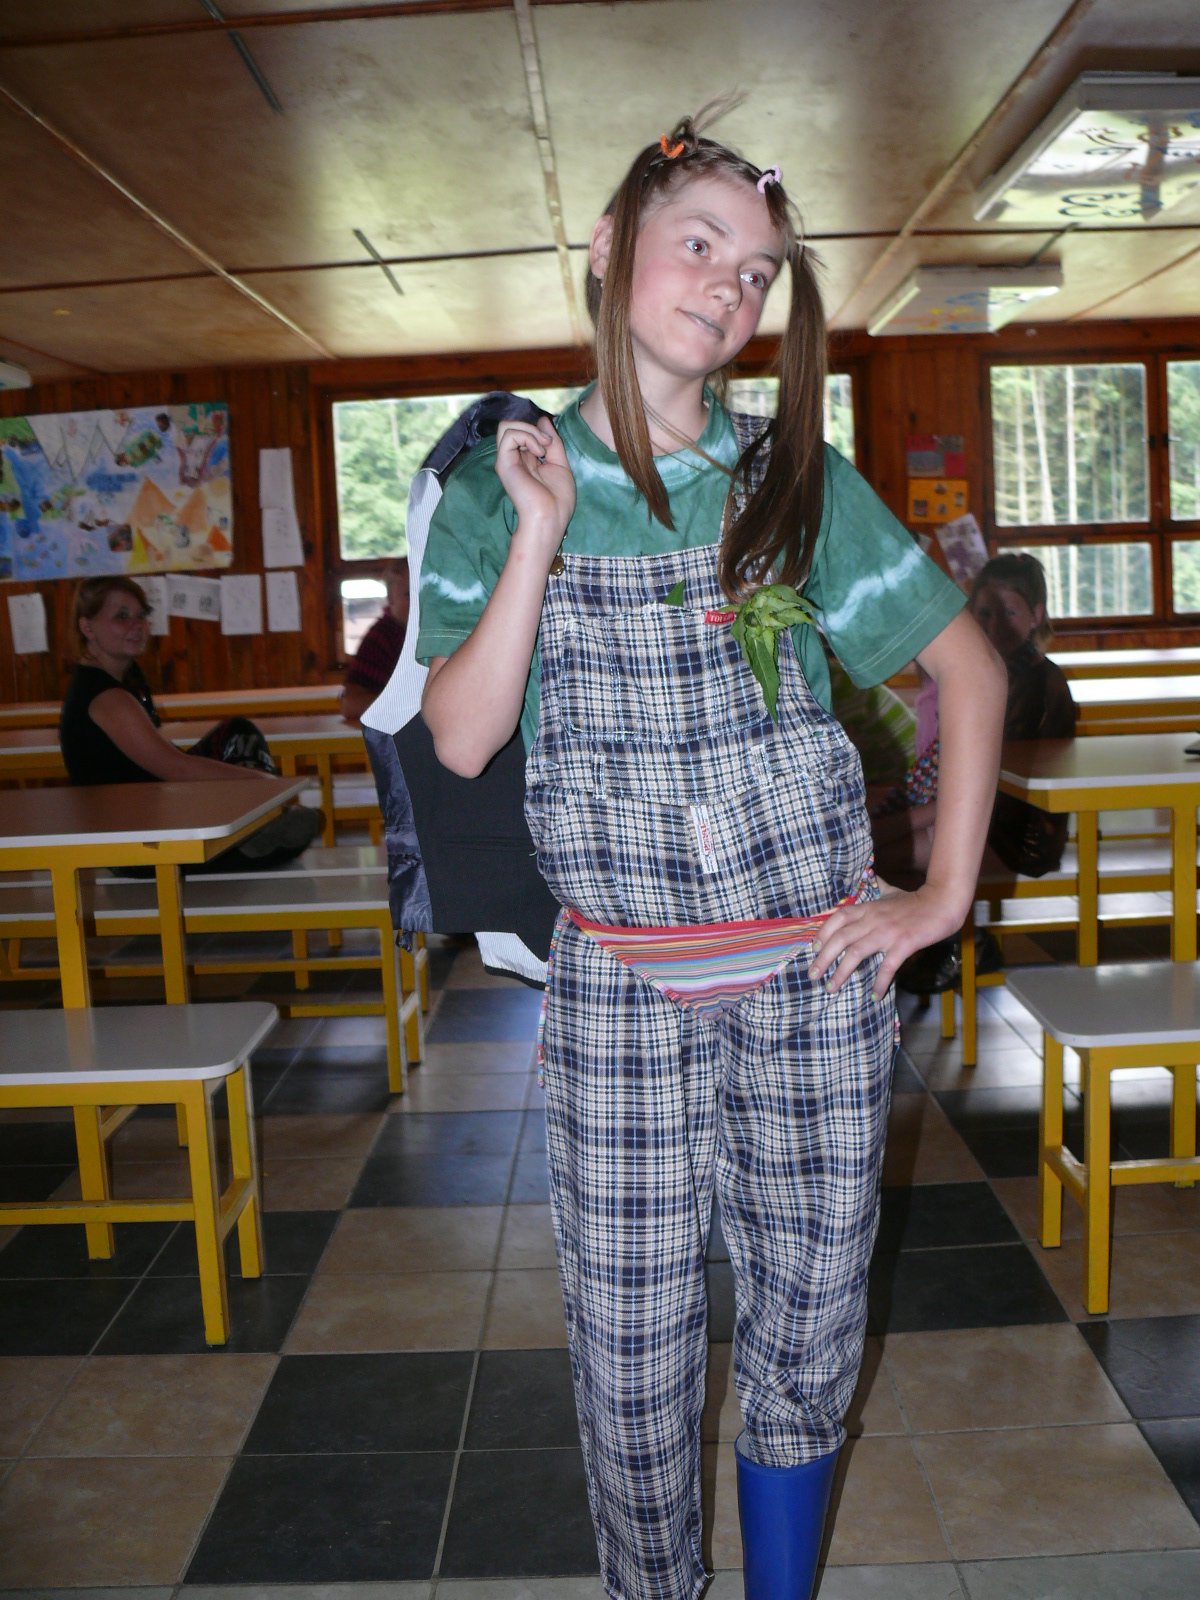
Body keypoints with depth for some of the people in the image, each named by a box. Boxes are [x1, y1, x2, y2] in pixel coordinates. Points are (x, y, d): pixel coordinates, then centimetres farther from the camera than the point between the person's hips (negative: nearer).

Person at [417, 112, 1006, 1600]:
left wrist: (945, 894, -1)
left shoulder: (797, 481, 2)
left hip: (817, 978, 1)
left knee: (806, 1338, 13)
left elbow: (970, 665, 5)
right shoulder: (502, 487, 2)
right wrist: (542, 530, -14)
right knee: (631, 1361, 9)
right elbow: (462, 739, -7)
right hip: (617, 992, 0)